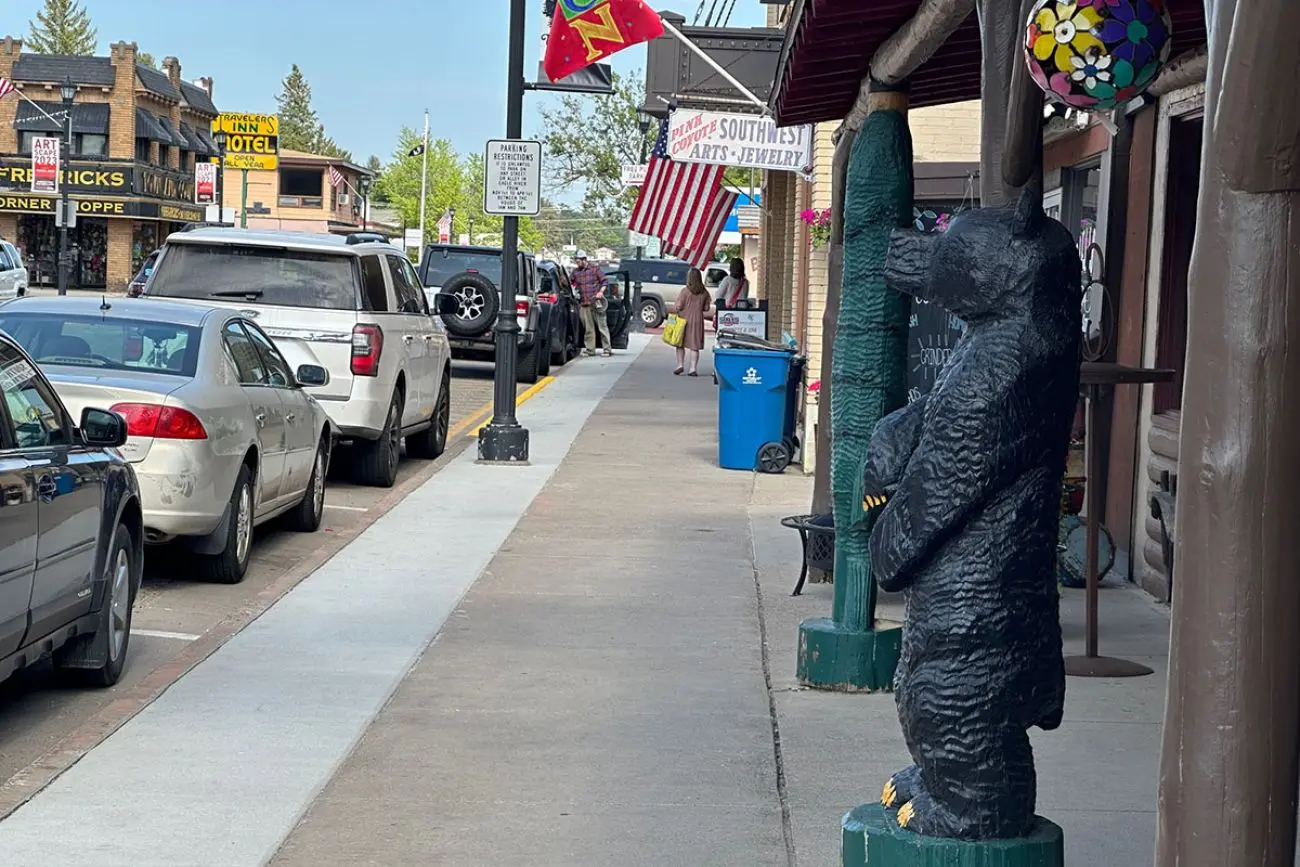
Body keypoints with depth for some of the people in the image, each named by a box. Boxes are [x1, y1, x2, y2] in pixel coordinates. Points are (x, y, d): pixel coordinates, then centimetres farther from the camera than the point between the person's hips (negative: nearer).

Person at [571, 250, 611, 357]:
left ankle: (607, 349, -3)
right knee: (588, 328, 6)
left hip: (596, 302, -4)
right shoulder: (575, 272, 12)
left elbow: (604, 281, 3)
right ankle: (590, 349, 12)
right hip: (584, 304, 4)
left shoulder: (595, 269, 2)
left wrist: (601, 292, -10)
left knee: (602, 326, -4)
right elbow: (572, 284, 20)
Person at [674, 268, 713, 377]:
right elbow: (706, 308, 3)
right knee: (694, 346, 5)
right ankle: (693, 369, 3)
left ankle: (680, 364, 6)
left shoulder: (685, 291, -12)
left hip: (684, 319, -2)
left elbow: (679, 306, -13)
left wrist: (678, 300, 7)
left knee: (680, 344, 13)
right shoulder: (704, 293, -2)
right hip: (698, 321, 2)